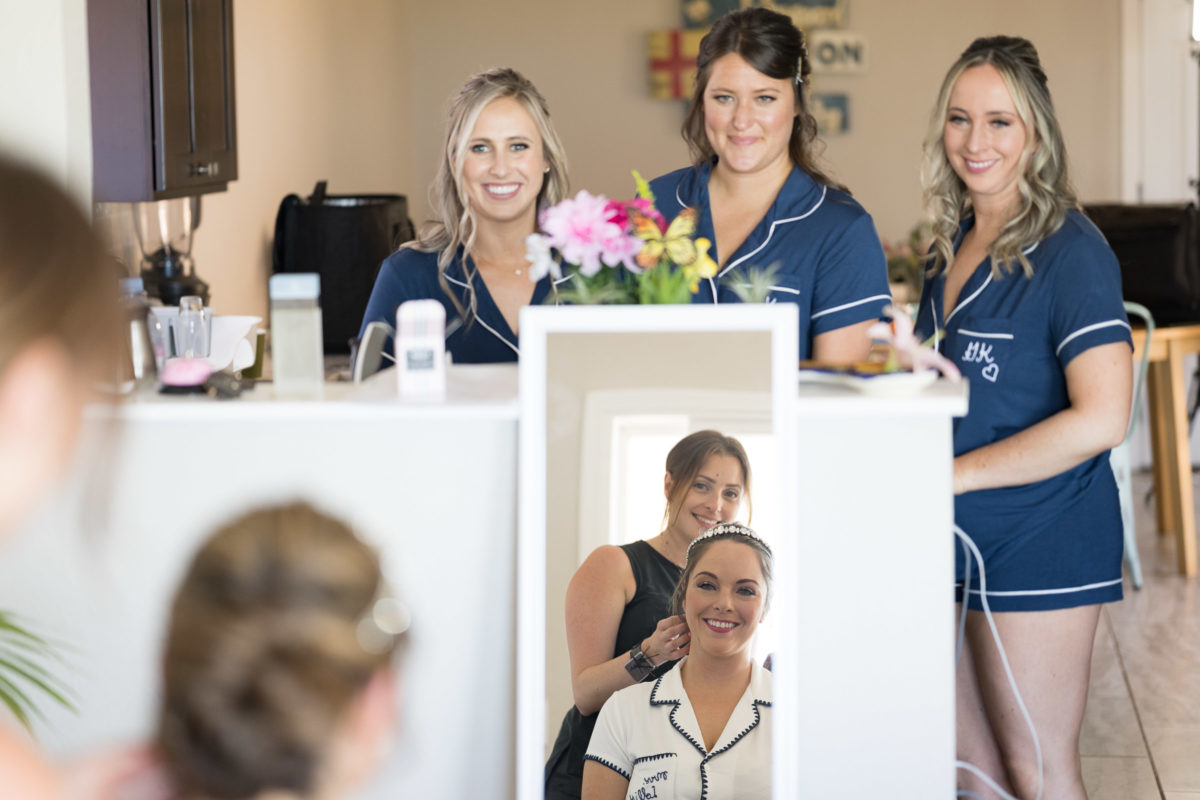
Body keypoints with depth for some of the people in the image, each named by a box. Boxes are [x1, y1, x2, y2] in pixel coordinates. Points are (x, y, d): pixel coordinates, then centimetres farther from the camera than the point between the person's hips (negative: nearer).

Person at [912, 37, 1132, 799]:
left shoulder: (1068, 250, -14)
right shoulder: (956, 244, 11)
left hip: (1040, 543, -8)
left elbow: (1100, 419, -22)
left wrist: (954, 473, -19)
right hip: (960, 539, 8)